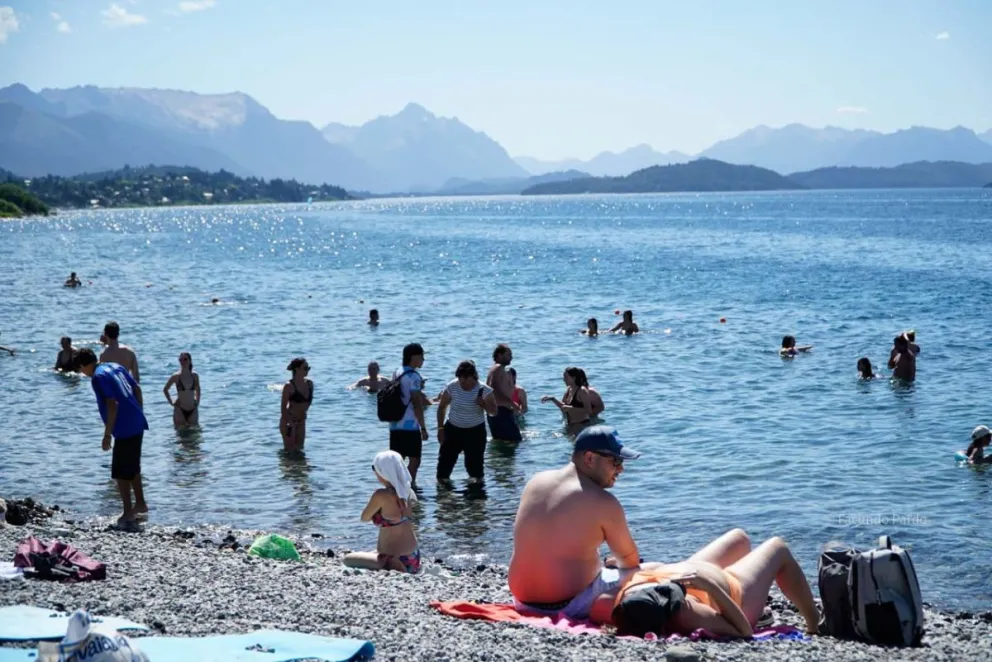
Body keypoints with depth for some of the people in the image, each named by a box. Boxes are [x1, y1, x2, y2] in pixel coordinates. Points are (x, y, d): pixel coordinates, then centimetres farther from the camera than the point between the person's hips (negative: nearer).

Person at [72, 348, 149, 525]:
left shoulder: (98, 377, -12)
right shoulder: (116, 367, 13)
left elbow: (112, 405, -20)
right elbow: (138, 390, 15)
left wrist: (107, 434, -16)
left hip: (125, 429, -9)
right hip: (137, 424, 9)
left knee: (121, 472, 1)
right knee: (132, 467, 22)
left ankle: (128, 513, 5)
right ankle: (140, 504, 31)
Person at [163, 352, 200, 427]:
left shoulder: (195, 376, 1)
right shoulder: (176, 377, -6)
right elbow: (165, 389, 8)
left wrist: (197, 401, 9)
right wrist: (171, 402, 2)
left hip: (193, 410, 2)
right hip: (180, 410, -2)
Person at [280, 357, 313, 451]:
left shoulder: (309, 384, 0)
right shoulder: (289, 386, -18)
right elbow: (283, 408, -15)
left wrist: (303, 414, 9)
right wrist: (290, 423, -19)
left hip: (301, 421, 6)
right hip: (289, 421, -6)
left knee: (299, 448, 10)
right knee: (290, 450, -3)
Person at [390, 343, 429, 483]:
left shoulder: (397, 373, 11)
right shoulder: (413, 376, -13)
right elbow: (417, 405, -16)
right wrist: (423, 428, -14)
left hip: (395, 426, 8)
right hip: (410, 426, -8)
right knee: (414, 461, 0)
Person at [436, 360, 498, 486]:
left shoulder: (484, 390, -14)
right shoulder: (452, 387, -11)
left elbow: (493, 411, -8)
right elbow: (442, 407, 2)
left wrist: (484, 404, -30)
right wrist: (440, 428, -2)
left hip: (475, 431, -2)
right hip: (453, 429, 2)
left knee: (474, 461, -2)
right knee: (446, 457, 2)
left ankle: (476, 480, 16)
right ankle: (442, 479, 18)